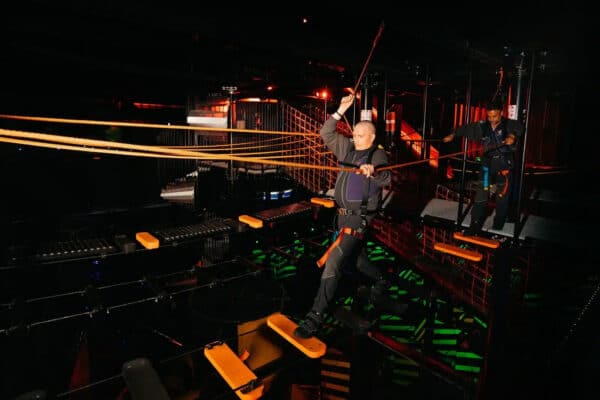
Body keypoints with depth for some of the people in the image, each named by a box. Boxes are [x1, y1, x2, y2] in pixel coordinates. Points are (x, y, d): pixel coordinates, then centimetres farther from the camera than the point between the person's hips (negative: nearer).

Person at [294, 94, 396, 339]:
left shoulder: (378, 156, -7)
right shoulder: (347, 148, 10)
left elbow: (387, 180, -23)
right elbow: (326, 133, 9)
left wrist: (373, 172, -44)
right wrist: (341, 111, 1)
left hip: (359, 219, -7)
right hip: (342, 215, 7)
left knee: (332, 263, -15)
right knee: (357, 258, 24)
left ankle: (315, 317, -11)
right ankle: (381, 281, 51)